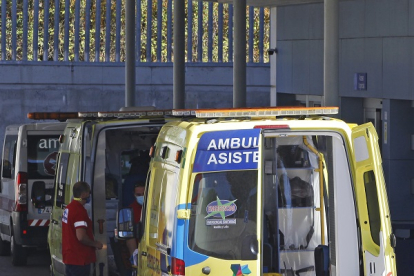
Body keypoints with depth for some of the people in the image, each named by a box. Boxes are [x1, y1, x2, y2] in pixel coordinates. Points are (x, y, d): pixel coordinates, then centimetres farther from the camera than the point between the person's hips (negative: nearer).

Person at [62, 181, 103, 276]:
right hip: (79, 260, -10)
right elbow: (81, 237, -25)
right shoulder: (80, 210, -19)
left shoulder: (68, 208, 11)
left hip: (69, 258, 10)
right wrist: (95, 244, -8)